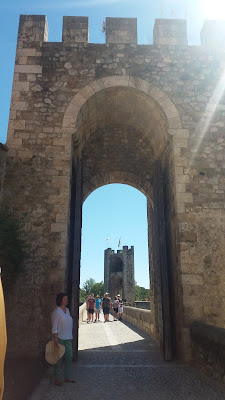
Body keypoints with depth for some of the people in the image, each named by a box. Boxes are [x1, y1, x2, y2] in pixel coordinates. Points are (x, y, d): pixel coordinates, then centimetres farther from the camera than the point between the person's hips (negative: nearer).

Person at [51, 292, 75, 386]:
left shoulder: (67, 310, 12)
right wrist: (55, 338, -19)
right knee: (59, 358, 0)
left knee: (69, 357, 10)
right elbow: (54, 326, -14)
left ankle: (67, 377, 22)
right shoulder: (56, 311, -12)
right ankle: (57, 379, 13)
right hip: (60, 338, -7)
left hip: (68, 338, 7)